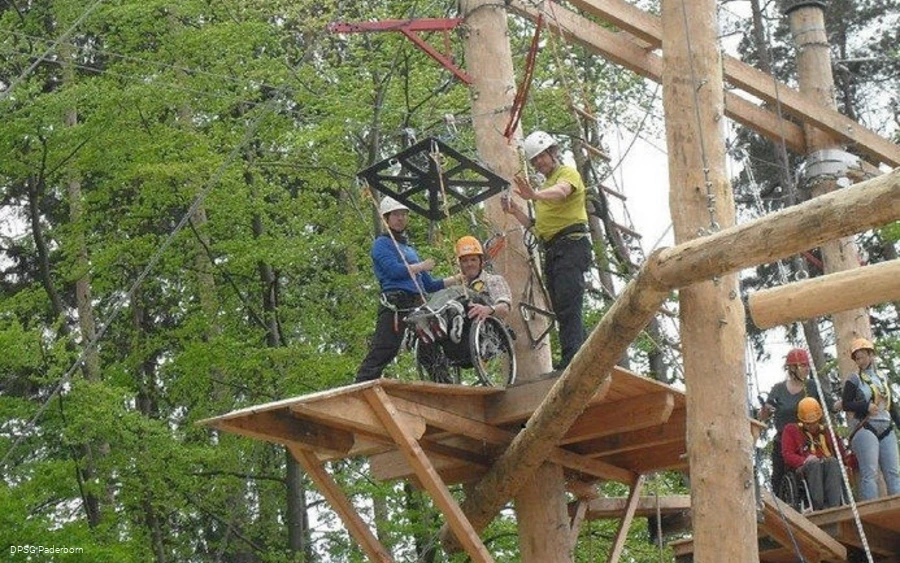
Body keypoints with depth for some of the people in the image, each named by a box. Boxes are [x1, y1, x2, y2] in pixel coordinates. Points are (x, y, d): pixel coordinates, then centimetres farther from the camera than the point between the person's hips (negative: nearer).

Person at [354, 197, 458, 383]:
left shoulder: (409, 249, 30)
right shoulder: (382, 243, 6)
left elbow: (430, 285, 30)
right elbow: (395, 270, -13)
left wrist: (459, 279, 21)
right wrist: (422, 266, 2)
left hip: (417, 307, 8)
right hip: (395, 307, -8)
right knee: (380, 355, -16)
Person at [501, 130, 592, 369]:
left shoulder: (568, 173, 2)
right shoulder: (546, 186, 30)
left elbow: (561, 191, -24)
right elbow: (537, 225, 25)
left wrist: (535, 195, -44)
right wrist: (516, 212, 8)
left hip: (571, 244, -10)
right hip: (552, 251, 10)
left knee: (568, 305, -22)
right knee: (561, 310, 5)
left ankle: (572, 359, -32)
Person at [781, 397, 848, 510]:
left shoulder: (826, 431, 26)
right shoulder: (791, 430, 20)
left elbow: (841, 454, 19)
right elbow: (787, 455, 6)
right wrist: (805, 460, -12)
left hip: (828, 465, 2)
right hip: (804, 468, -2)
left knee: (833, 462, -34)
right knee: (815, 463, -38)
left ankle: (833, 506, -48)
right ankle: (818, 507, -47)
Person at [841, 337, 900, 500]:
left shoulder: (883, 377, 17)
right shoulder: (854, 379, 2)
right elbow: (846, 404, -4)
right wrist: (866, 406, -16)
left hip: (886, 430, 5)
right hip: (865, 429, -5)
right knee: (870, 473, -11)